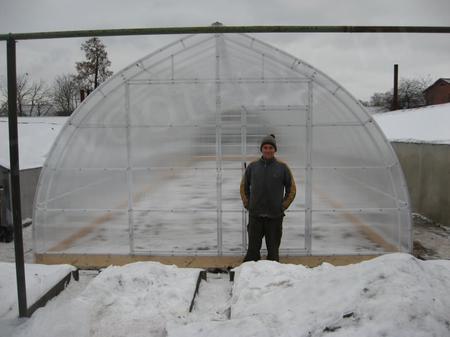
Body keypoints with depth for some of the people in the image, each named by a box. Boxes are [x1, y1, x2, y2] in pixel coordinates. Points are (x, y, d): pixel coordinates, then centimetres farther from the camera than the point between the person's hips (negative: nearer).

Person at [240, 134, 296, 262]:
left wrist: (283, 206, -1)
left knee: (273, 250, 8)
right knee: (253, 249, 6)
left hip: (275, 217, -1)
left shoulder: (282, 167, 0)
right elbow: (244, 187, 14)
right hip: (255, 216, 1)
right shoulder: (252, 166, 3)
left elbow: (292, 189, 7)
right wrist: (247, 205, 5)